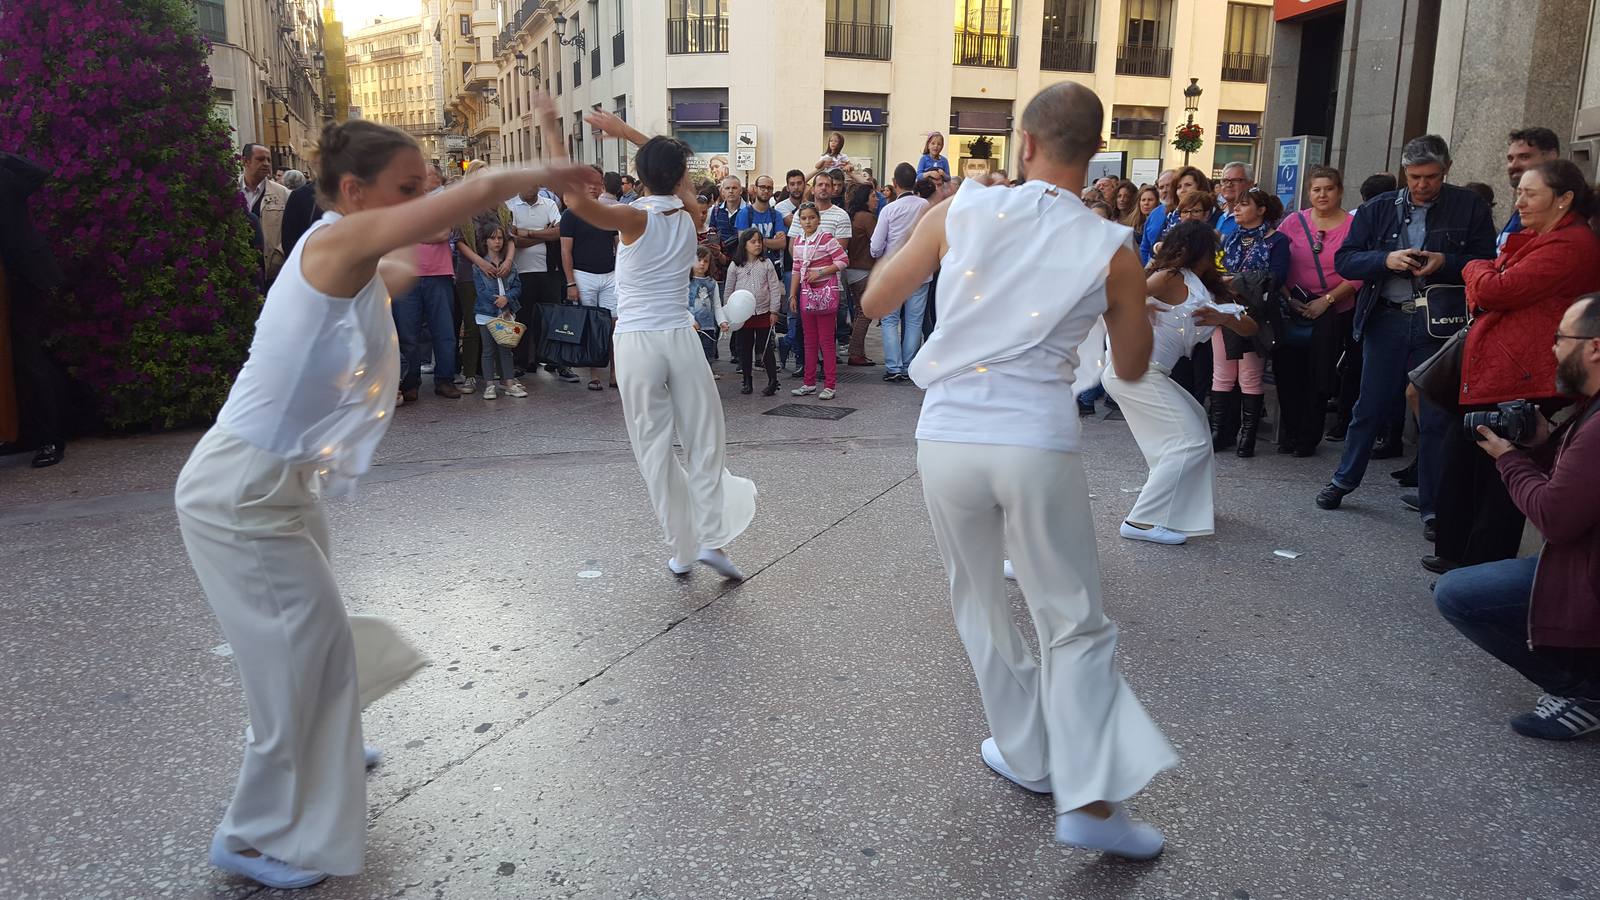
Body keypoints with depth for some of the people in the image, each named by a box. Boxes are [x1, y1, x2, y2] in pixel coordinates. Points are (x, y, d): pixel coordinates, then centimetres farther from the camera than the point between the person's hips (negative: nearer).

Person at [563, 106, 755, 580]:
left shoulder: (636, 219, -8)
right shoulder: (691, 216, 4)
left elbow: (576, 201, -25)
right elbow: (677, 172, 24)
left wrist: (551, 133, -19)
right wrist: (627, 131, 24)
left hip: (636, 342, -2)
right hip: (681, 337, 2)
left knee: (654, 448, 6)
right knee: (705, 441, 10)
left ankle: (681, 550, 11)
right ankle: (712, 538, 1)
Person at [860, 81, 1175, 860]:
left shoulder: (961, 212, -1)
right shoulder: (1111, 249, 0)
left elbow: (875, 302, 9)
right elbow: (1132, 367, 12)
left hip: (947, 440, 2)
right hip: (1039, 445, -1)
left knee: (981, 606, 19)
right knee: (1076, 624, 10)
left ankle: (1029, 756, 33)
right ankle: (1089, 799, 3)